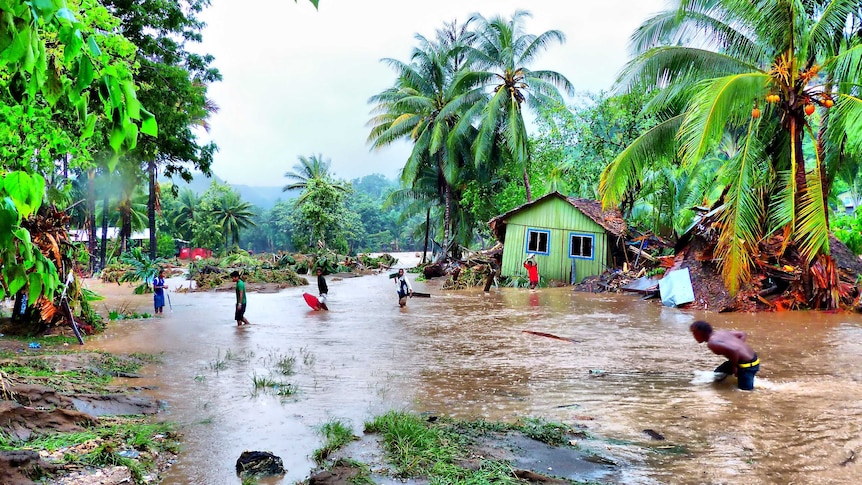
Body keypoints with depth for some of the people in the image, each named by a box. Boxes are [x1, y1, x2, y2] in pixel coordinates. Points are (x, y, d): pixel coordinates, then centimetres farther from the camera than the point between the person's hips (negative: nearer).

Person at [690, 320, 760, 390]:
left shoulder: (712, 343, -22)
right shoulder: (720, 332, 7)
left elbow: (734, 350, -36)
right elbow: (742, 334, 17)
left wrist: (734, 367, -20)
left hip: (747, 365, -9)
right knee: (718, 374, 21)